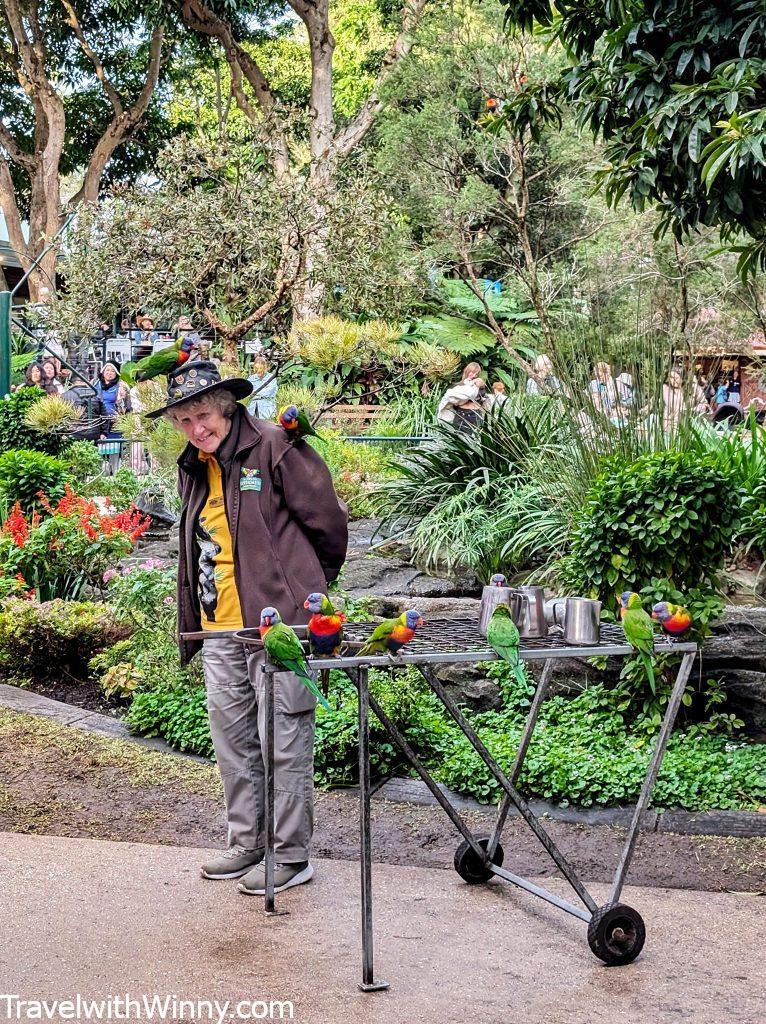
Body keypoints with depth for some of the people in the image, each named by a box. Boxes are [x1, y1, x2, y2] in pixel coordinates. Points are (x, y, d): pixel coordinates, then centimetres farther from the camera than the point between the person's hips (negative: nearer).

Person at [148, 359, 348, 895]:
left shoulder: (275, 448, -10)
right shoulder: (193, 468, 14)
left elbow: (330, 523, -5)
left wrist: (308, 588, 8)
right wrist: (191, 625, 18)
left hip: (277, 620, -8)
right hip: (219, 629, 8)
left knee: (282, 740, -3)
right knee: (231, 736, 13)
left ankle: (291, 856, 6)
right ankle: (247, 844, 25)